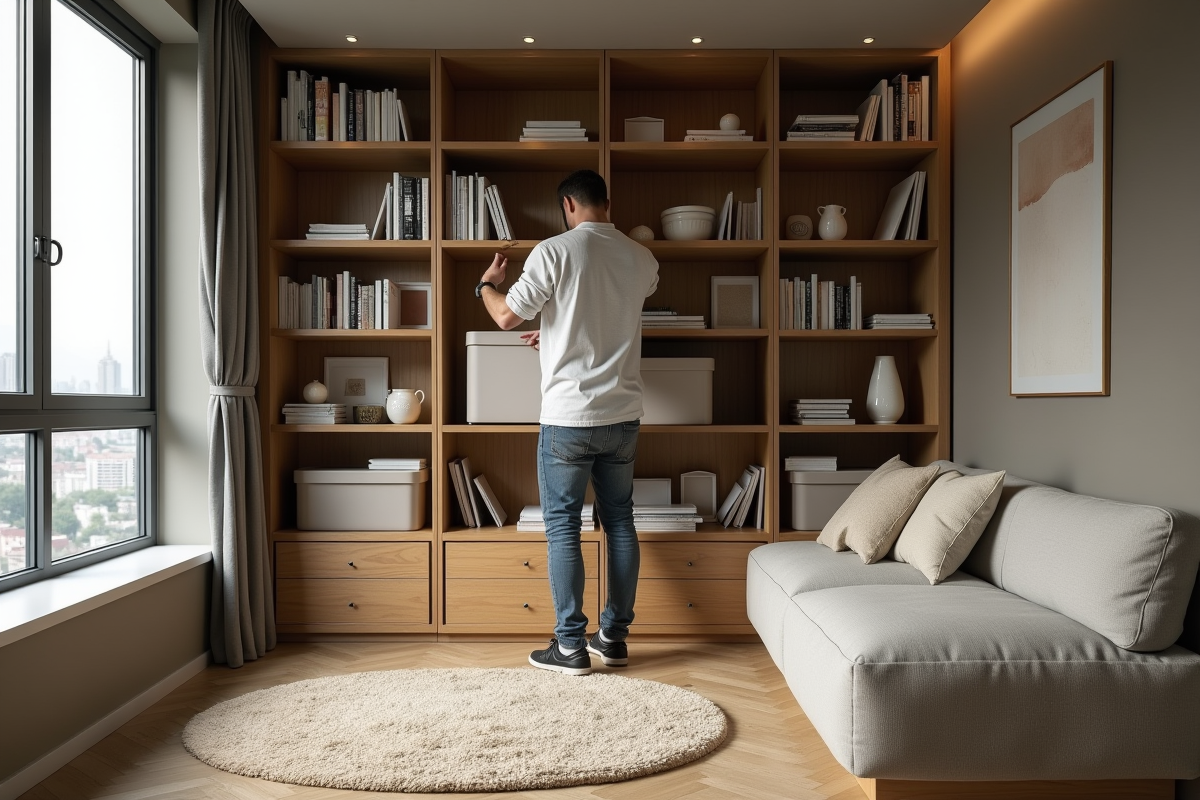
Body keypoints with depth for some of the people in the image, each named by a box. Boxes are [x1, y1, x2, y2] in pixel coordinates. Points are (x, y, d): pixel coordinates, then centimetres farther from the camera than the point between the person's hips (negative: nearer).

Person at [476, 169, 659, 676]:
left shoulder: (555, 251, -10)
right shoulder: (641, 258, 7)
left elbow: (507, 316, -8)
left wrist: (486, 284, 13)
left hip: (569, 416, -5)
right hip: (623, 415, 5)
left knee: (562, 527, 5)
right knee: (619, 523, 13)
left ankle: (571, 646, 11)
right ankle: (614, 637, 22)